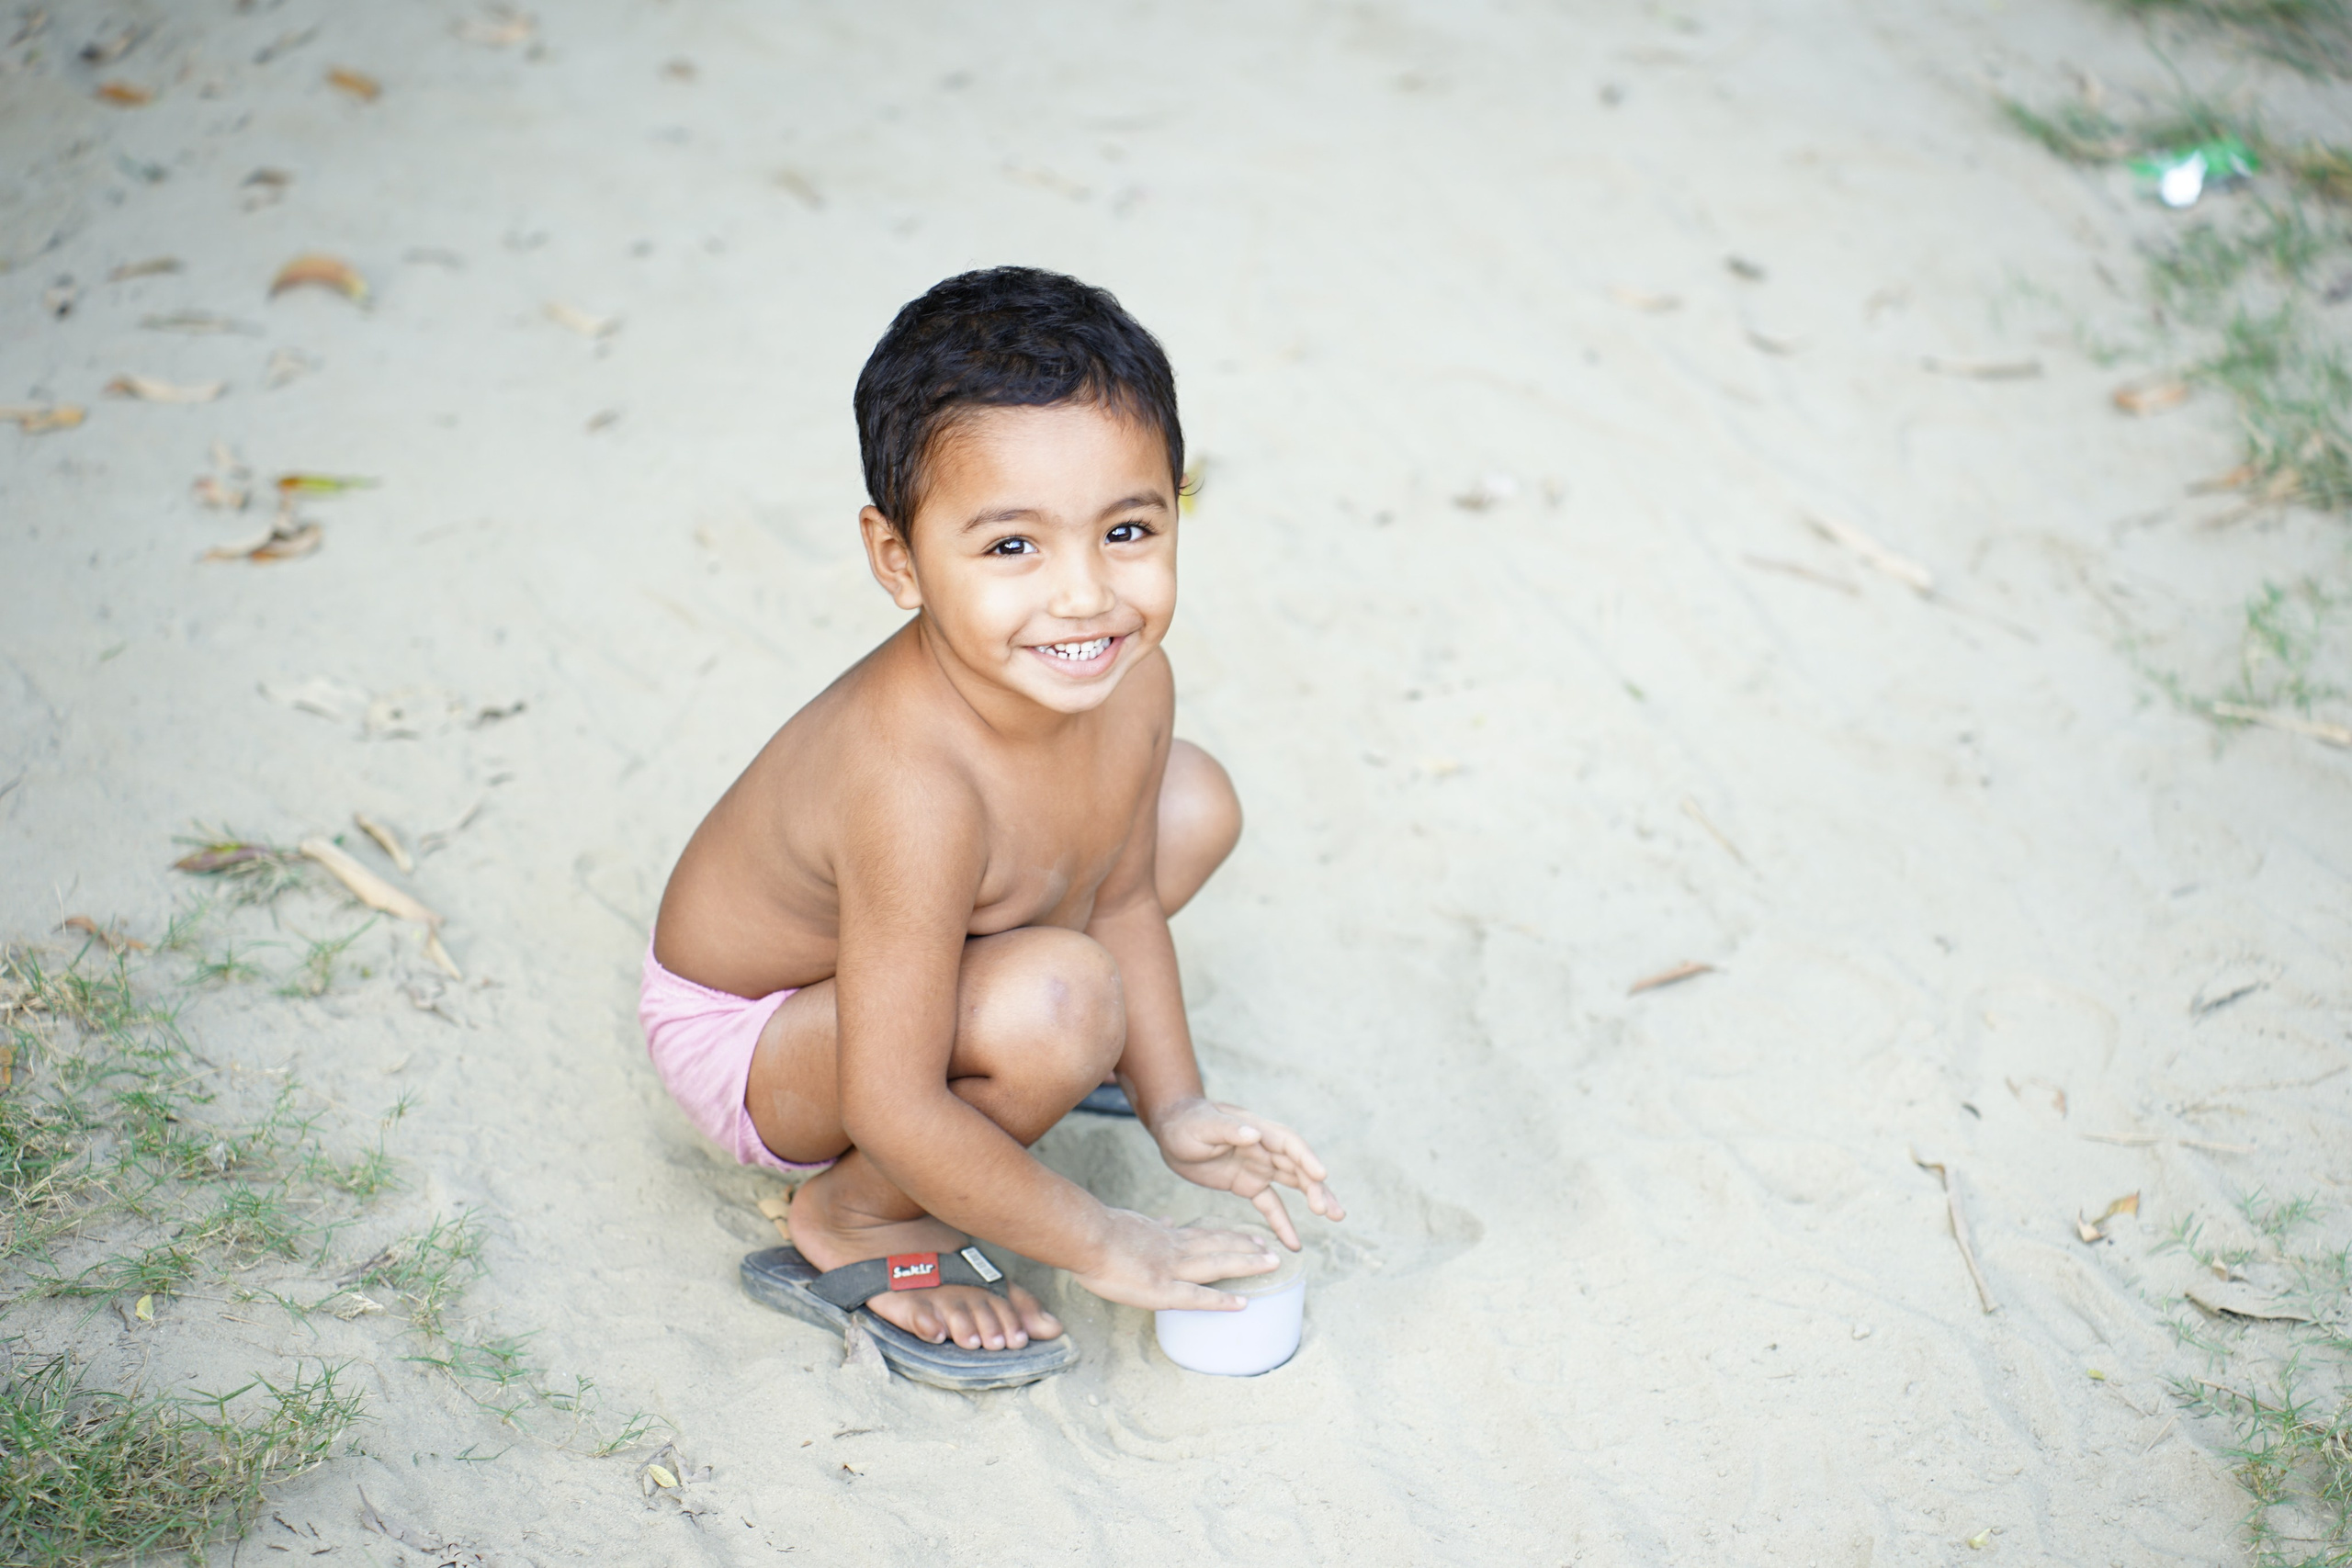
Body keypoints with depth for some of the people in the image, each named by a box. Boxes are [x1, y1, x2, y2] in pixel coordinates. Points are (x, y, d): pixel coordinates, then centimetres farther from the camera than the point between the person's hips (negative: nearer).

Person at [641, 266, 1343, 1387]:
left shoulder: (1132, 683, -18)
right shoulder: (914, 780, -41)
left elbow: (1121, 896, 2)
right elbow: (891, 1111, -35)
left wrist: (1172, 1103, -5)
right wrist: (1102, 1246, -24)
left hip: (882, 952, 8)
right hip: (741, 1034, -8)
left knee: (1195, 806, 7)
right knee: (1060, 1002, -34)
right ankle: (852, 1223, -8)